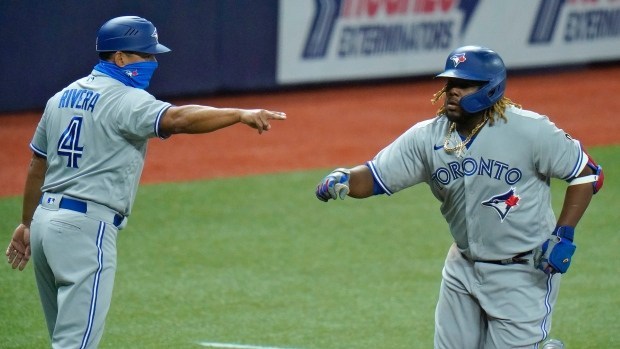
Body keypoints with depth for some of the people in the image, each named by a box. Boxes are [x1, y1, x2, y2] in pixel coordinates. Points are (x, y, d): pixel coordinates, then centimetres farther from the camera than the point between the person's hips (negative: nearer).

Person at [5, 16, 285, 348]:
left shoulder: (63, 97, 15)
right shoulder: (125, 100, -11)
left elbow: (37, 167, 20)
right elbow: (176, 119, -30)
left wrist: (27, 223, 28)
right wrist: (240, 114, -35)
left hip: (46, 220, 9)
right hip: (86, 227, -9)